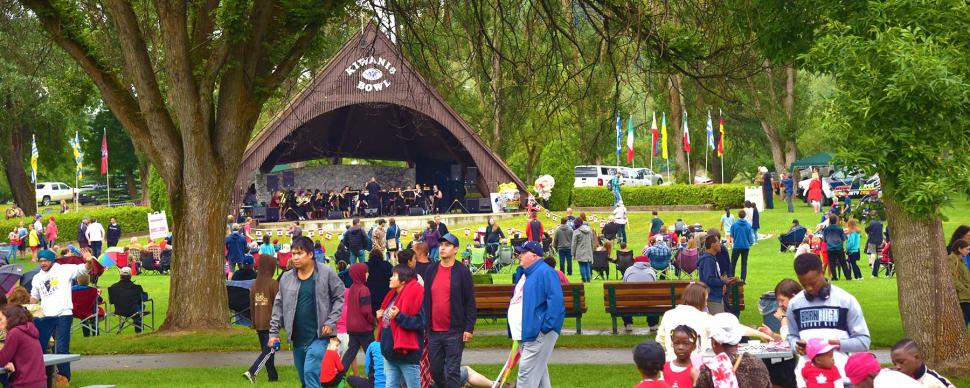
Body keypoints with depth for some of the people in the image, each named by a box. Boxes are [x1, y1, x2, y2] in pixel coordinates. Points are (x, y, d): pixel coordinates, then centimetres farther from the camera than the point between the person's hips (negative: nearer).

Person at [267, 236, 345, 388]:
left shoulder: (326, 273, -7)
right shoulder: (287, 278, 5)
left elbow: (339, 297, 1)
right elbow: (279, 305, 12)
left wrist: (331, 322, -8)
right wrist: (274, 332, 9)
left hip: (318, 337, -5)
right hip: (298, 339, 5)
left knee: (311, 373, -19)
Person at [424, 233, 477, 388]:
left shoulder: (462, 272, -3)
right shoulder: (431, 271, 9)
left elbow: (470, 302, -4)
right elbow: (426, 300, 14)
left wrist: (469, 328, -9)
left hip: (454, 332, -5)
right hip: (434, 331, 5)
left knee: (452, 372, -4)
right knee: (435, 370, 11)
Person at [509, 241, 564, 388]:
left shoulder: (545, 272, -13)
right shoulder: (523, 273, 17)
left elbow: (556, 300, -22)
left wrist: (546, 326, -24)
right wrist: (516, 332, 21)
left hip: (538, 334, -10)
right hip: (526, 333, 10)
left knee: (526, 373, -12)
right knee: (538, 372, 16)